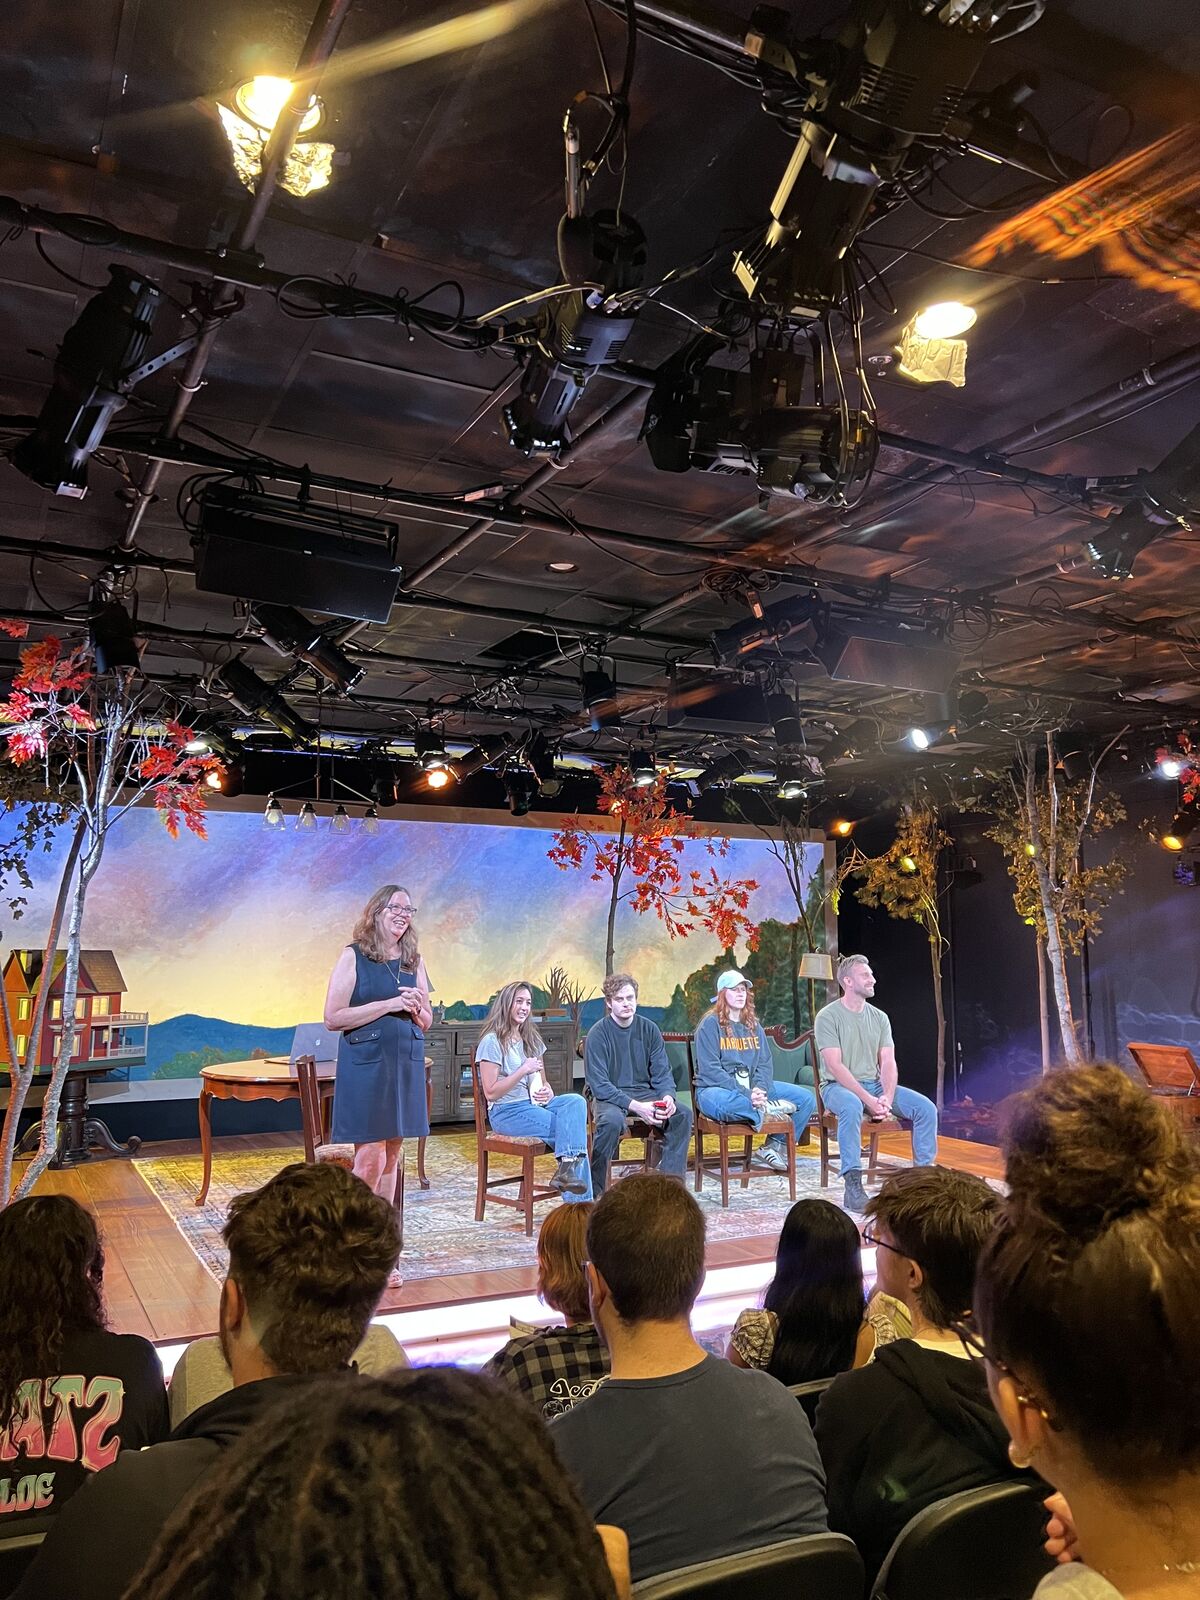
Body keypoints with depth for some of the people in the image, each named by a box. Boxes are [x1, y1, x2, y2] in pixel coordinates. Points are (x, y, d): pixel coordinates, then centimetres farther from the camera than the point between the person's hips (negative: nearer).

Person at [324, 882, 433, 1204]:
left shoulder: (414, 962, 12)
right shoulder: (353, 957, -3)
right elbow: (333, 1018, -11)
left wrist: (415, 1009, -5)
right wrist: (390, 1004, -15)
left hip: (407, 1065, 5)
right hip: (366, 1065, -5)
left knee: (391, 1157, 10)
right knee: (371, 1159, -8)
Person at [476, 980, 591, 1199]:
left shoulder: (531, 1039, 18)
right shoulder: (492, 1042, -6)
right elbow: (490, 1093, -10)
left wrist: (547, 1092, -1)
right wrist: (522, 1071, -17)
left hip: (534, 1104, 7)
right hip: (506, 1111, -7)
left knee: (576, 1101, -25)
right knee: (574, 1128, -24)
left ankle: (566, 1168, -34)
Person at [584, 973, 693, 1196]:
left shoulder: (649, 1029, 3)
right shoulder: (598, 1033, -10)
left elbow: (662, 1072, 4)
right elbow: (600, 1085, -16)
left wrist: (668, 1096, -19)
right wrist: (635, 1106, -27)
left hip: (644, 1092, 4)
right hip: (609, 1096, -4)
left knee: (683, 1113, -19)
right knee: (612, 1120, -37)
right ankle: (593, 1191, -21)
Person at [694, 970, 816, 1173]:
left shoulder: (754, 1025, 15)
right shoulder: (710, 1024, -5)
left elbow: (765, 1064, 9)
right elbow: (710, 1069, -14)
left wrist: (760, 1089, -14)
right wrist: (746, 1094, -22)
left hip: (753, 1088, 6)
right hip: (714, 1088, -6)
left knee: (806, 1098, -6)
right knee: (724, 1104, -43)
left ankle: (776, 1146, 5)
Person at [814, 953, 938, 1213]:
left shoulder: (879, 1017, 9)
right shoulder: (828, 1016, -9)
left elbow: (888, 1063, 3)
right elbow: (835, 1066, -17)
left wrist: (887, 1097, -16)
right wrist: (868, 1100, -24)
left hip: (874, 1084, 6)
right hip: (838, 1086, -6)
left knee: (926, 1108, -13)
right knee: (852, 1107, -40)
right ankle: (853, 1187, -35)